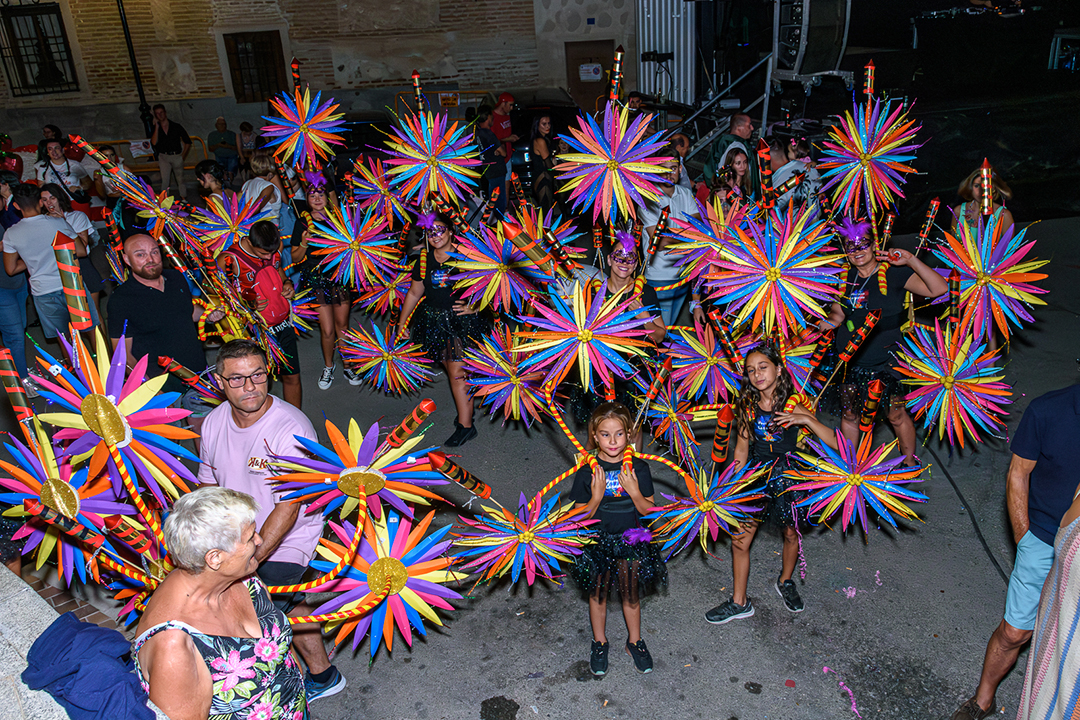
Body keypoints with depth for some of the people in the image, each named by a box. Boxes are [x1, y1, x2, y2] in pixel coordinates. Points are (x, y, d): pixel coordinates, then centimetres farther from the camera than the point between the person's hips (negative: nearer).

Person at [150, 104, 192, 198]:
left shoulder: (176, 126, 2)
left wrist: (183, 156, 4)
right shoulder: (155, 129, 4)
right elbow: (154, 143, -13)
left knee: (180, 179, 8)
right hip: (164, 157, 0)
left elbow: (188, 142, 7)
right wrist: (156, 127, -15)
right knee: (164, 179, -5)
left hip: (177, 156, 0)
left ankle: (183, 198, 20)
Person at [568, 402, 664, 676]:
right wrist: (597, 497, -26)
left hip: (631, 541, 1)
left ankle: (635, 642, 40)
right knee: (597, 593, 16)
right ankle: (599, 643, 39)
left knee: (630, 594, 16)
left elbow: (648, 510, -5)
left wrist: (634, 492, -23)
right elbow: (581, 516, -9)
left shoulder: (638, 468, -11)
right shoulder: (587, 472, -14)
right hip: (597, 542, 0)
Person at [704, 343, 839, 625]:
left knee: (791, 534, 18)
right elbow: (742, 449, 4)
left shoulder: (793, 408, -14)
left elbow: (835, 443, -18)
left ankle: (785, 583, 48)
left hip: (787, 476, -2)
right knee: (739, 540, 3)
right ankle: (739, 602, 21)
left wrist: (806, 419, -31)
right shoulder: (747, 406, -5)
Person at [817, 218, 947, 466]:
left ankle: (910, 463, 27)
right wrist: (826, 323, -6)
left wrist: (911, 260, -22)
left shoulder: (894, 274, -7)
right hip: (849, 359, 4)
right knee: (848, 415, 11)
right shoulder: (845, 277, 5)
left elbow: (939, 289, -18)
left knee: (896, 415, 3)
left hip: (885, 360, -4)